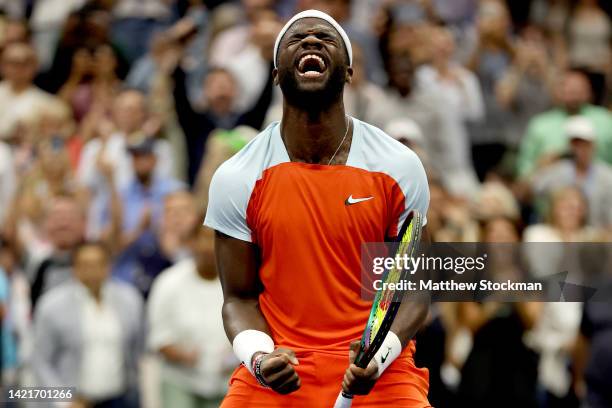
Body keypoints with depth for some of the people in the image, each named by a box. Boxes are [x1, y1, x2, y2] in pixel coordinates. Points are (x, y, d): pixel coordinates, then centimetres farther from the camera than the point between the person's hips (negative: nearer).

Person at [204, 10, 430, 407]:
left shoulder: (400, 168, -1)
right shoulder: (236, 179, -1)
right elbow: (240, 297, 4)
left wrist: (381, 354, -16)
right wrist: (258, 358, -15)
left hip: (378, 373, 0)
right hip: (277, 372, 1)